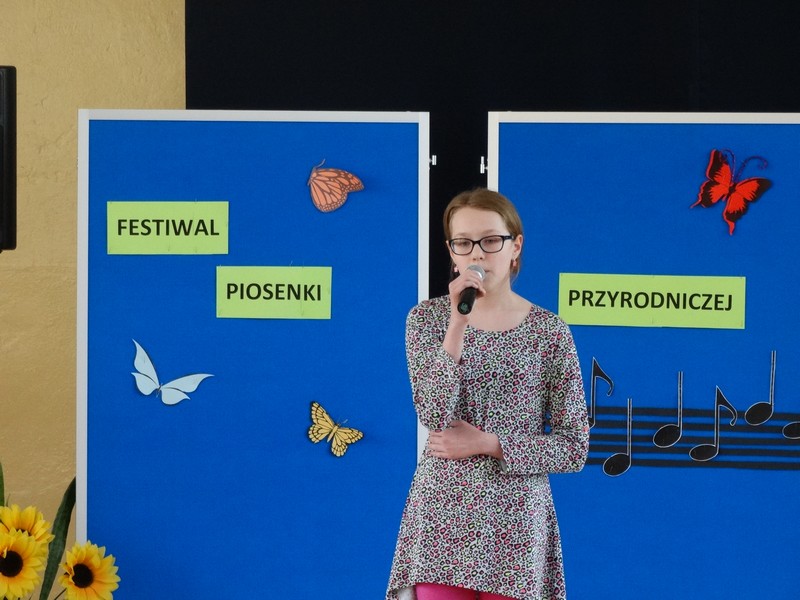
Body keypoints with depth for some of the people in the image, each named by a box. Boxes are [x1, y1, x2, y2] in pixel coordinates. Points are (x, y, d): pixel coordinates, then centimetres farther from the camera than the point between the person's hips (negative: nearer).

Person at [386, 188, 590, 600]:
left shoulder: (548, 331, 0)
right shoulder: (428, 318, 2)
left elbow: (574, 448, -1)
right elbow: (434, 416, -13)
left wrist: (488, 444, -10)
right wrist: (457, 323, -20)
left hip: (515, 519, 0)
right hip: (442, 515, 0)